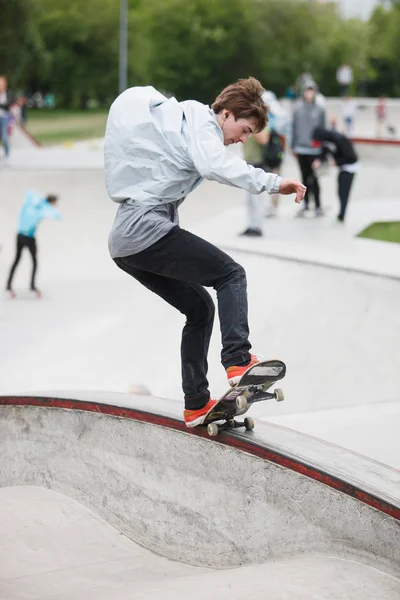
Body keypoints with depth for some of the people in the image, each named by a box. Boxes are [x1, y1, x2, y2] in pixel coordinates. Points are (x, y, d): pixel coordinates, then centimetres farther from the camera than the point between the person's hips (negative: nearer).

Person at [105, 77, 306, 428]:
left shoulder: (176, 119, 25)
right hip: (148, 230, -10)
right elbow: (214, 164, -25)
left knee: (199, 307, 15)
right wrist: (272, 182, -31)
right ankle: (238, 359, -24)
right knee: (230, 275, -7)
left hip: (125, 242, 10)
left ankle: (197, 405, 13)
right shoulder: (200, 121, -5)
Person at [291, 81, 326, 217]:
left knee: (313, 178, -5)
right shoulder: (298, 108, 1)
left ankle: (318, 206, 4)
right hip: (300, 148, 2)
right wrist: (293, 146, 5)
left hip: (314, 149, -2)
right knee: (305, 177, 11)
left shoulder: (319, 110, -2)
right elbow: (294, 127, 5)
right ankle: (306, 204, 20)